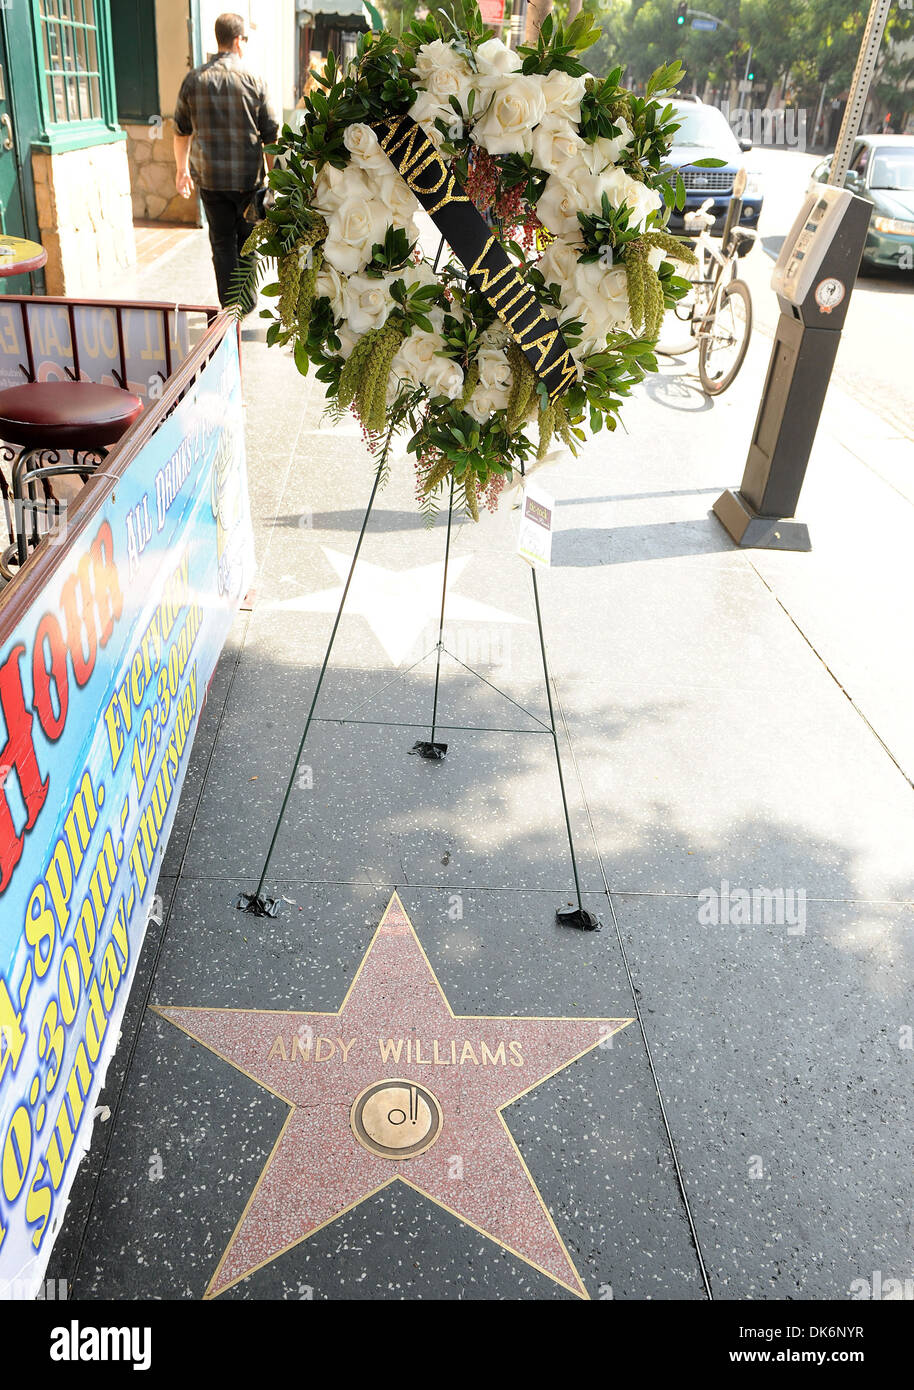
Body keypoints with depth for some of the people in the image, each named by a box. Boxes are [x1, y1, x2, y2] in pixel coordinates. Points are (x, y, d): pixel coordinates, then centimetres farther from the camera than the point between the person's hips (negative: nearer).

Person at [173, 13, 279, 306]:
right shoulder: (253, 81, -5)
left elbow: (181, 131, 10)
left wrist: (182, 171, 24)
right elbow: (270, 136, -2)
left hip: (210, 178, 1)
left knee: (222, 244, 8)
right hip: (248, 177, -1)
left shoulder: (194, 80, 1)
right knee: (249, 241, 16)